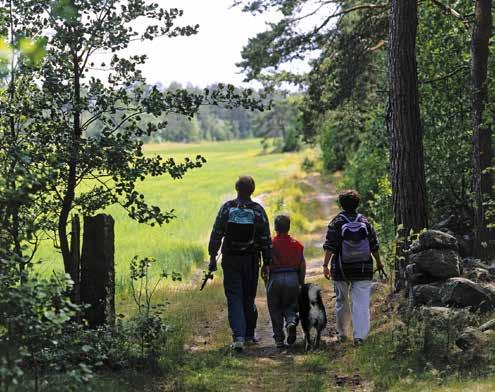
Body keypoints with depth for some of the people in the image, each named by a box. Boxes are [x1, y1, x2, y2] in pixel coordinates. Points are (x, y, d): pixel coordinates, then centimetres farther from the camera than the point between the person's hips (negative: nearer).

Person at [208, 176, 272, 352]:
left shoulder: (227, 208, -4)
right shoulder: (258, 210, -3)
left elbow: (216, 234, -3)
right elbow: (265, 239, -2)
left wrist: (212, 258, 4)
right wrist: (267, 264, 4)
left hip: (230, 260, -1)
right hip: (251, 260, 1)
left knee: (234, 298, 0)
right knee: (249, 297, 15)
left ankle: (238, 336, -12)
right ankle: (249, 334, 25)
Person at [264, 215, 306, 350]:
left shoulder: (270, 244, -5)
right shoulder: (297, 244, 5)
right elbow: (302, 266, 7)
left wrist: (264, 275, 8)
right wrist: (301, 283, 16)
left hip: (275, 278, -2)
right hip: (292, 278, 3)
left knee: (275, 310, 8)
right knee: (290, 306, 17)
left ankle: (279, 339, 5)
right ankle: (292, 321, -14)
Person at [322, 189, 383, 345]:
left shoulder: (336, 222, -4)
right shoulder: (364, 222, 4)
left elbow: (330, 247, -10)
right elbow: (374, 246, 7)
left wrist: (325, 265, -7)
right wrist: (379, 263, 19)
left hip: (341, 269, -1)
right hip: (363, 269, 1)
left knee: (342, 301, 13)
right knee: (361, 302, -1)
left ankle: (342, 333, 22)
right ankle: (359, 335, -8)